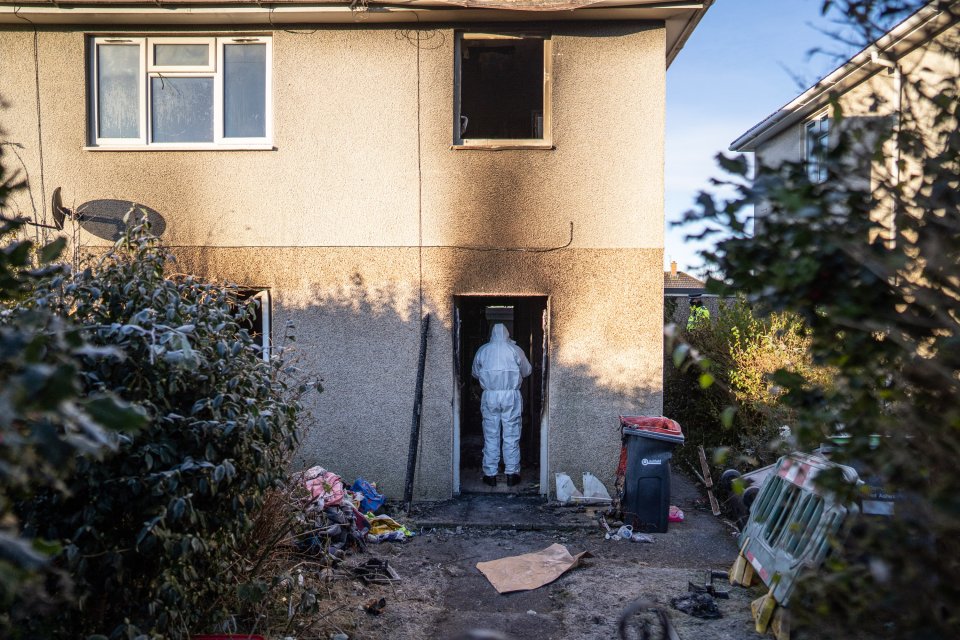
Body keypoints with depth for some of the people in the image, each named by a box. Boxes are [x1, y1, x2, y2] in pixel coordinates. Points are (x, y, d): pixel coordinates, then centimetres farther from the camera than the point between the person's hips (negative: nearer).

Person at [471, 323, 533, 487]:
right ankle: (512, 474, 9)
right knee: (511, 437, 5)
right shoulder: (515, 350, -1)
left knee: (491, 437, 6)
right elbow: (527, 371, 9)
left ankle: (490, 474, 9)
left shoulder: (482, 350, 3)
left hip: (489, 397, 1)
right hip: (511, 396, -1)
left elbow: (475, 373, 14)